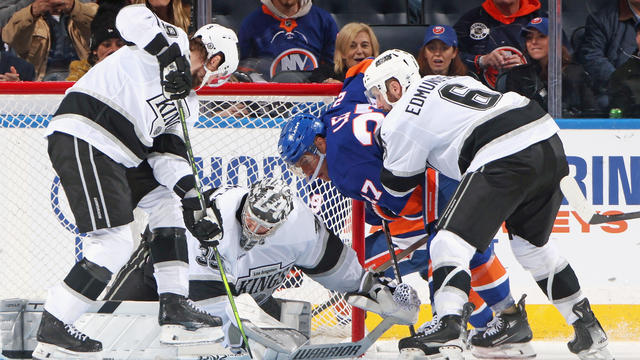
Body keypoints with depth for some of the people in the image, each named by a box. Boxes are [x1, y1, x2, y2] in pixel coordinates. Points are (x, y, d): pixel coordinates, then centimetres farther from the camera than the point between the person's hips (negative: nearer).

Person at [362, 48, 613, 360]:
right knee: (531, 243, 25)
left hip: (505, 157, -8)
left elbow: (398, 184, 16)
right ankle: (588, 331, 28)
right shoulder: (446, 81, 28)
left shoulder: (403, 116, 5)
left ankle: (449, 329, -23)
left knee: (452, 240, -6)